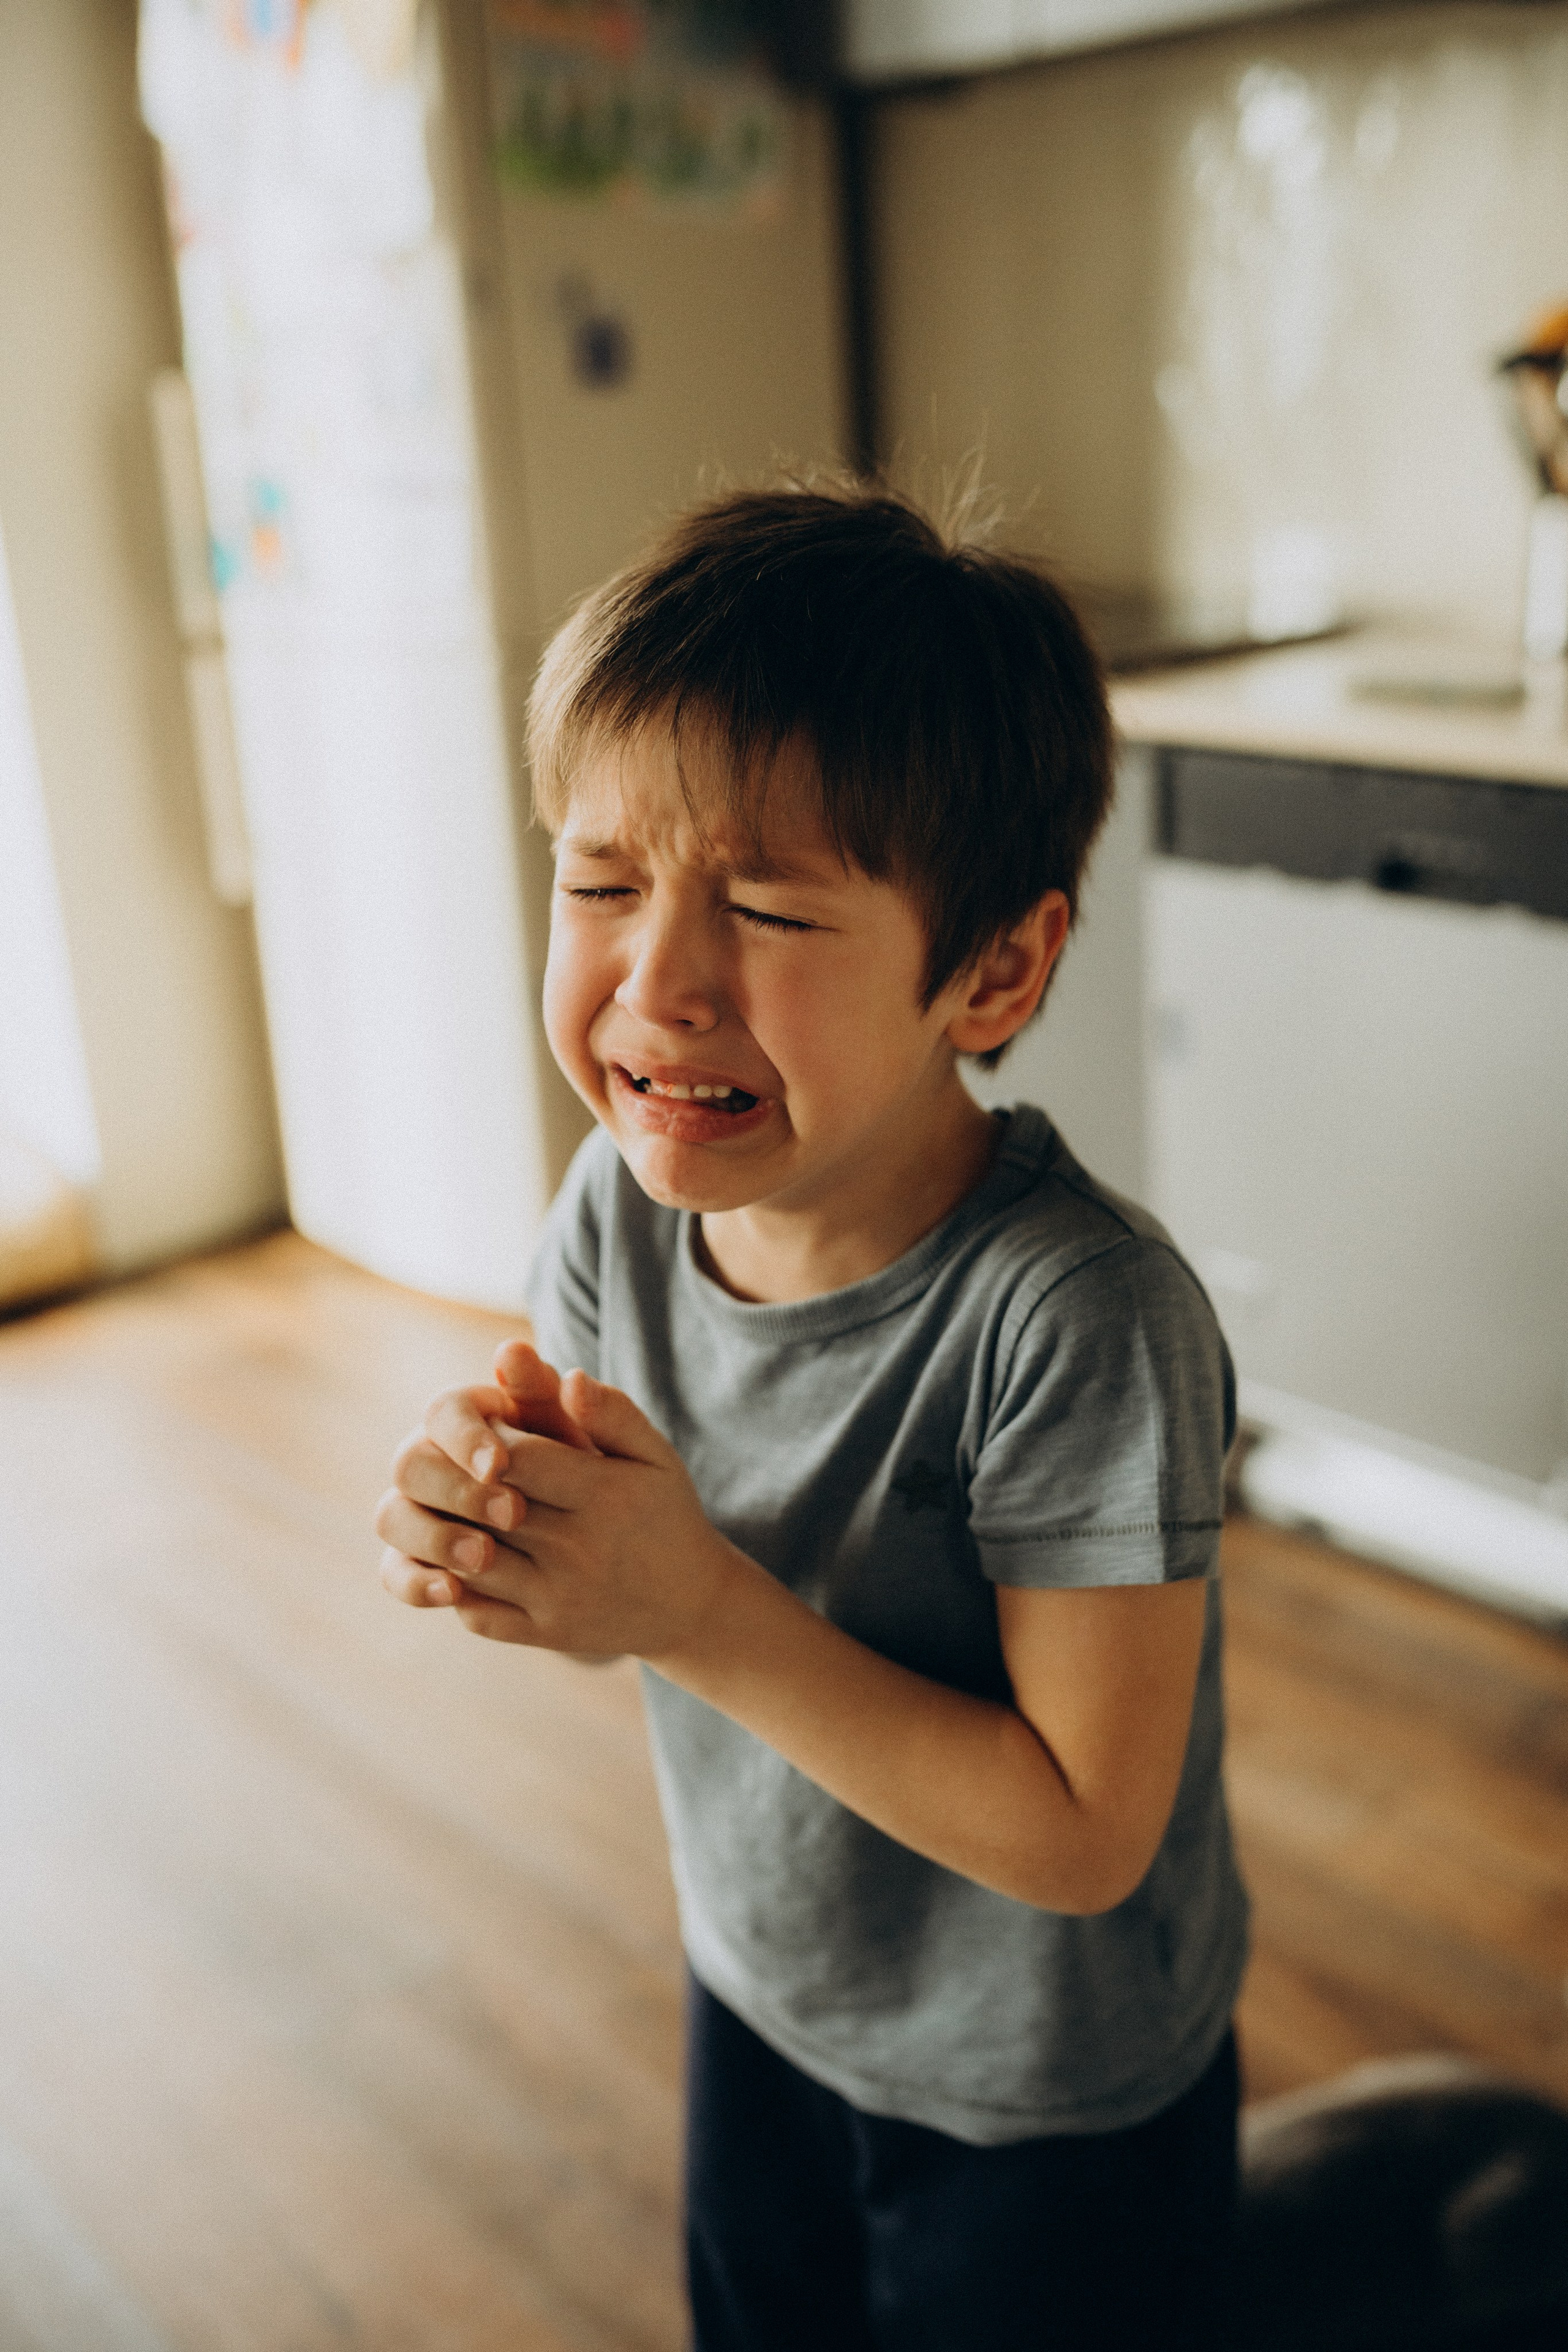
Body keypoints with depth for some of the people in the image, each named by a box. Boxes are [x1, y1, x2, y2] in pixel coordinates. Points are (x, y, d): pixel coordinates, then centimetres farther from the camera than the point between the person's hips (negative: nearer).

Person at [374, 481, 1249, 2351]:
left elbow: (1083, 1834, -28)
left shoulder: (1076, 1319, -35)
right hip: (757, 2003, 6)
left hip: (1051, 2107, -5)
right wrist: (497, 1524, -27)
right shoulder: (623, 1199, -16)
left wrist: (698, 1607, -36)